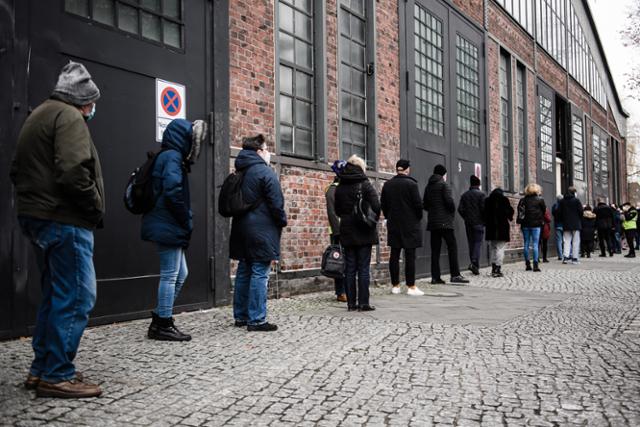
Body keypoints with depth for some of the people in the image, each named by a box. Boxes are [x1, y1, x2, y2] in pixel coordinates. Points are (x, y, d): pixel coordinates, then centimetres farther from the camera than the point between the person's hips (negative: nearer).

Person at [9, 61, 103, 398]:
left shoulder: (38, 116, 21)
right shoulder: (69, 118, -10)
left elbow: (17, 170, 23)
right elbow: (73, 173, -24)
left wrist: (36, 199, 18)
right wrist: (95, 208, -12)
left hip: (37, 217, 10)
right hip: (65, 221, -10)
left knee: (55, 296, 16)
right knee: (76, 298, -6)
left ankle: (41, 370, 22)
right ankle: (57, 376, -2)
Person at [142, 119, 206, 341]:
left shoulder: (167, 157, 19)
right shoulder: (172, 157, -12)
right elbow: (173, 192, -23)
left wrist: (184, 224, 13)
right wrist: (187, 222, -13)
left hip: (167, 226, 10)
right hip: (168, 226, -10)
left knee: (180, 274, 15)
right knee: (170, 275, -3)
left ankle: (160, 319, 21)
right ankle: (163, 325, 5)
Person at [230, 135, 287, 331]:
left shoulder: (240, 173, 15)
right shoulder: (265, 172, -11)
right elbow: (276, 203, -14)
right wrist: (283, 221, 0)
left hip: (241, 229, 8)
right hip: (261, 230, -8)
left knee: (243, 272, 13)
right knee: (259, 274, -6)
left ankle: (241, 316, 20)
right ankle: (256, 320, -4)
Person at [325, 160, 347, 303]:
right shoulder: (332, 190, -6)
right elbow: (332, 213, -12)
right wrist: (339, 232, -17)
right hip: (340, 232, -7)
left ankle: (347, 290, 14)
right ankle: (340, 293, 3)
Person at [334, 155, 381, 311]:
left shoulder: (339, 188, 5)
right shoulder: (365, 185, -9)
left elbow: (337, 210, 9)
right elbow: (376, 206, -13)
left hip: (347, 232, 4)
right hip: (364, 232, -4)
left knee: (350, 268, 8)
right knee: (363, 268, 1)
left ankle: (351, 303, 11)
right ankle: (363, 303, 3)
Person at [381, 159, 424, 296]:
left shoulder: (387, 185, 4)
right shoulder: (411, 184, -11)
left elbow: (383, 205, 9)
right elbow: (418, 204, -11)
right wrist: (418, 218, 5)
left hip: (393, 224, 5)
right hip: (410, 224, -5)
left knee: (394, 255, 8)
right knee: (410, 255, -1)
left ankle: (395, 285, 12)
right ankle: (411, 286, 1)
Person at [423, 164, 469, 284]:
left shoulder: (428, 186, 15)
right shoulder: (444, 184, -5)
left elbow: (424, 204, 15)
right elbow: (449, 200, -15)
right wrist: (453, 212, 1)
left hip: (432, 222, 7)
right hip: (444, 221, -7)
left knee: (435, 249, 6)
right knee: (452, 247, -3)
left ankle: (435, 277, 4)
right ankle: (455, 275, -7)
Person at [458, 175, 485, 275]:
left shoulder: (464, 195, 8)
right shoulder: (480, 194, -6)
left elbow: (460, 209, 4)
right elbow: (483, 208, -12)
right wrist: (484, 220, 0)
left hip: (468, 223, 4)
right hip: (478, 223, -4)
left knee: (471, 244, 10)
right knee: (478, 243, -4)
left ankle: (474, 265, 12)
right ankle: (475, 264, -18)